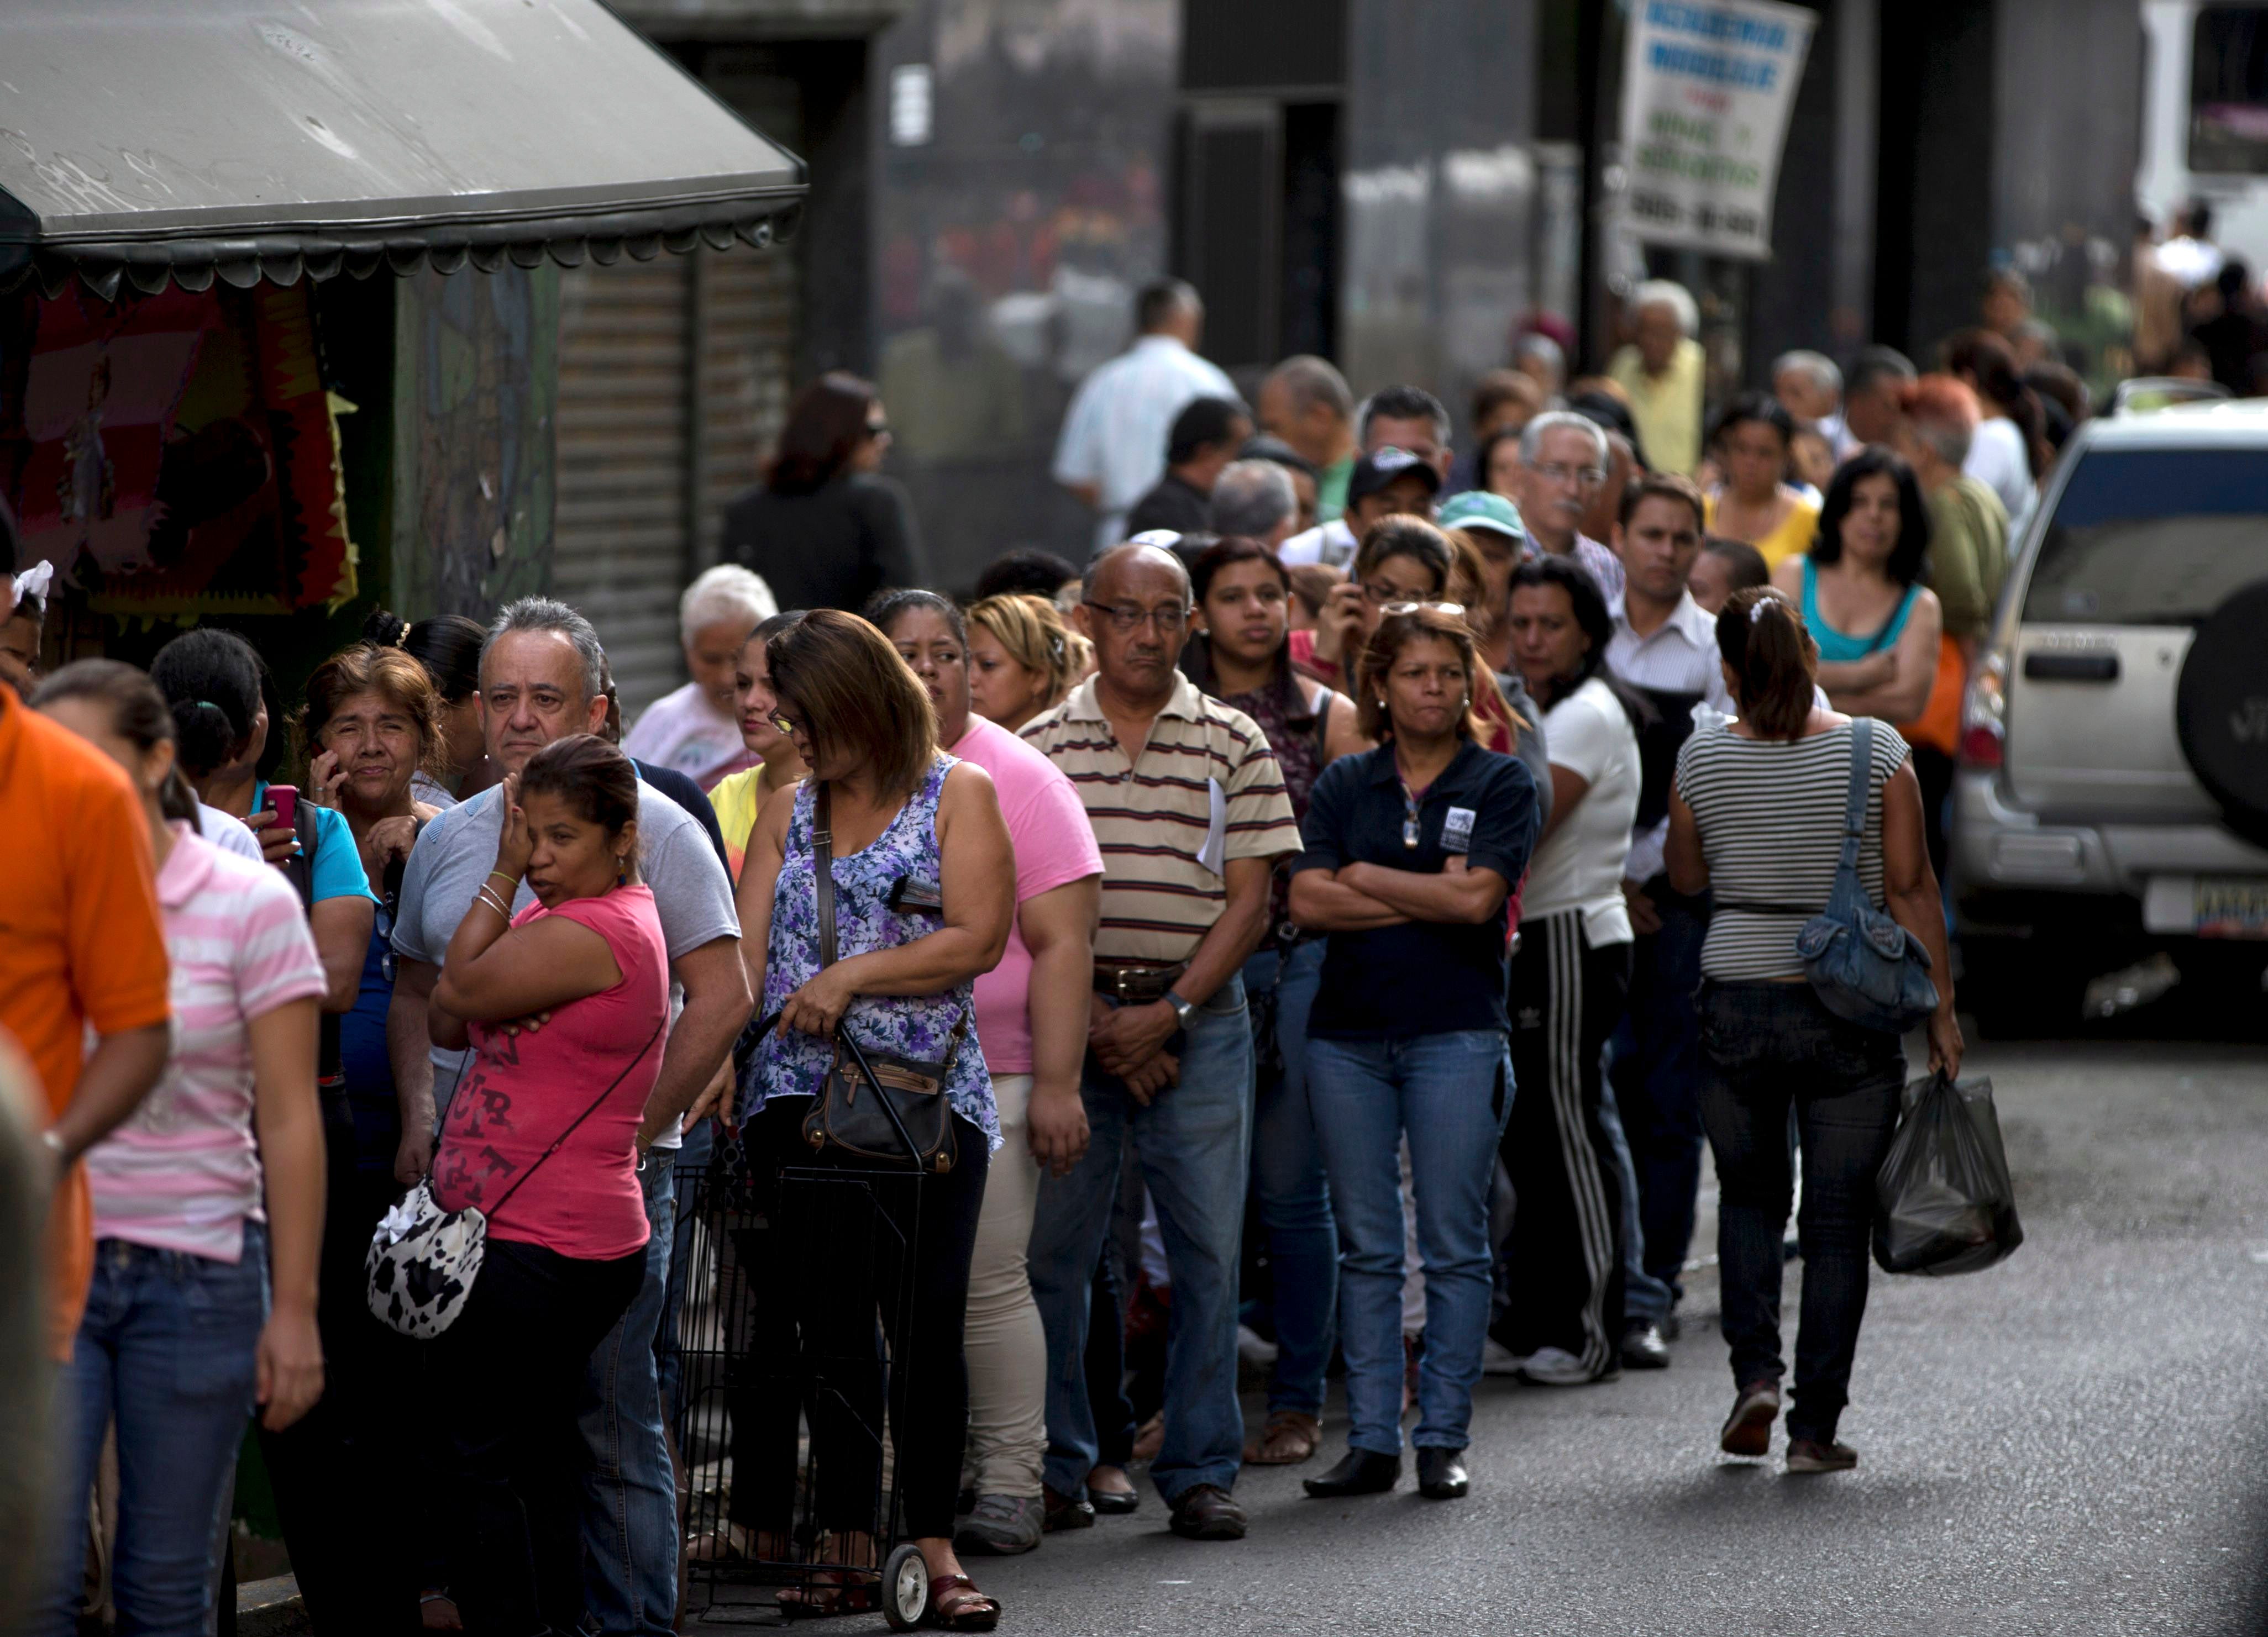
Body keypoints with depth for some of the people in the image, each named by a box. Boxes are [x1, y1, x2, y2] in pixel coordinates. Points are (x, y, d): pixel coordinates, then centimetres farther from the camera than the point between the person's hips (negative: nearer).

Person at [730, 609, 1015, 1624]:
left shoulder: (957, 796, 5)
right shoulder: (787, 814, 16)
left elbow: (978, 939, -6)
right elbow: (742, 958, 8)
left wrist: (850, 976, -11)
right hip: (798, 1095, 3)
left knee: (927, 1320, -6)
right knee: (828, 1322, 0)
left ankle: (932, 1546, 0)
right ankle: (848, 1545, 4)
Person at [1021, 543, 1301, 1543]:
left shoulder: (1233, 745, 5)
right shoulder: (1037, 747, 6)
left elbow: (1249, 900, 1)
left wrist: (1169, 1013, -10)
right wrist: (1090, 1023, -7)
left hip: (1197, 1019, 0)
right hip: (1065, 1015, 1)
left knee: (1208, 1251, -1)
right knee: (1050, 1246, 2)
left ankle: (1201, 1470, 6)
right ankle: (1054, 1465, 13)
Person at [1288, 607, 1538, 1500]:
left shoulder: (1500, 783, 3)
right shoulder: (1344, 785, 9)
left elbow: (1477, 896, -11)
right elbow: (1307, 902, -3)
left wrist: (1365, 876, -3)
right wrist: (1430, 895, -8)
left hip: (1457, 1033, -2)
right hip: (1348, 1036, 2)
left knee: (1454, 1245, -1)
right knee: (1365, 1248, 4)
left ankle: (1443, 1440, 4)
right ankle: (1371, 1442, 8)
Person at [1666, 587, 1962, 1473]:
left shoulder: (1703, 759, -4)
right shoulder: (1875, 751, -6)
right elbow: (1910, 887, -6)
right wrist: (1941, 1008, 0)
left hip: (1736, 1007, 1)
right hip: (1852, 1010, -1)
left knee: (1750, 1194, 21)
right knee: (1837, 1221, 7)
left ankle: (1755, 1372, 2)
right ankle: (1816, 1425, 5)